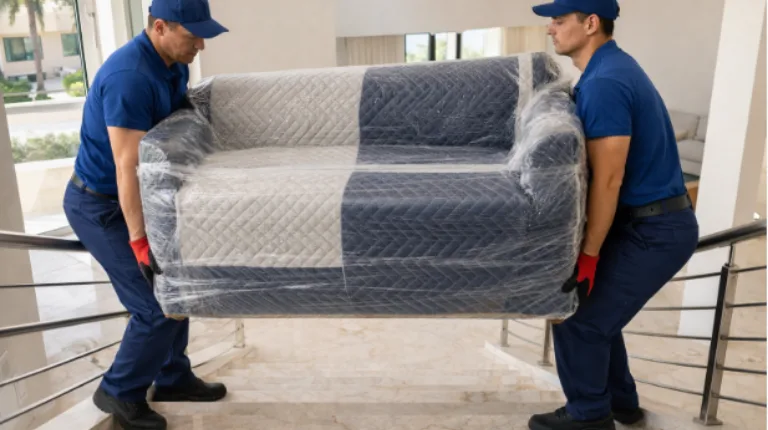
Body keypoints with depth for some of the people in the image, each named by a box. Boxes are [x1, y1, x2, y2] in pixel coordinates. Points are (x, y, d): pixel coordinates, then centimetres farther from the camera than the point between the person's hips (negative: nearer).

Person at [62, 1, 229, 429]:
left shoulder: (174, 66, 0)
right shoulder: (129, 77, -29)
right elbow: (127, 166, -30)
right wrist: (139, 240, -27)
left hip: (138, 197, 9)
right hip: (100, 205, -9)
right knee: (159, 306, -5)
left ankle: (173, 377, 31)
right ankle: (119, 392, 18)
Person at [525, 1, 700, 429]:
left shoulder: (604, 84, -22)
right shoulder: (613, 66, 11)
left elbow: (608, 181, -24)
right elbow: (606, 172, 19)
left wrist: (588, 253, -19)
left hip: (654, 230, -10)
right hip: (653, 220, 10)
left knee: (579, 318, -2)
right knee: (596, 309, 19)